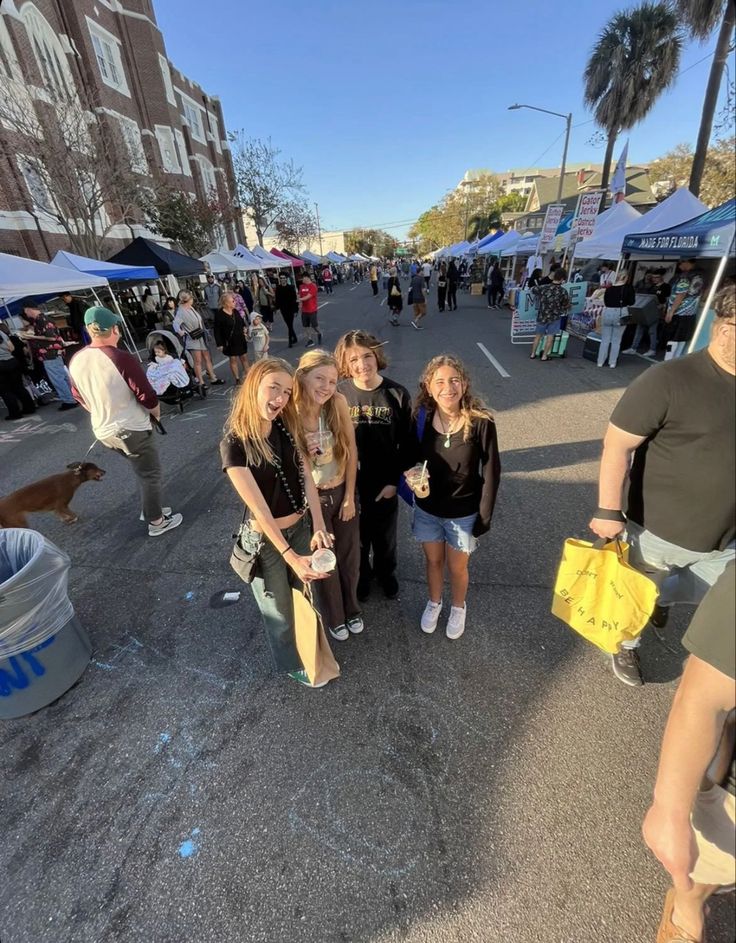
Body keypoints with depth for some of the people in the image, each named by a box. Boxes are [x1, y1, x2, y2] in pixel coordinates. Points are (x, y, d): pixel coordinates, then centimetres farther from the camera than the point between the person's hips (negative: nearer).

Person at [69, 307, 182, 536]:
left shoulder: (76, 360, -1)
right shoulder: (122, 359, -23)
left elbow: (81, 398, 11)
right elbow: (148, 398, -19)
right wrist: (156, 413, 2)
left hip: (102, 431, 7)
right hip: (131, 430, -7)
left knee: (142, 469, 26)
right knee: (150, 474, 10)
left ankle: (149, 509, 38)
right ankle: (157, 522, 22)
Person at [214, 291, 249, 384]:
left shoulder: (235, 311, 4)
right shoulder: (219, 314, -14)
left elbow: (242, 322, 21)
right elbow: (217, 330, -13)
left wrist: (245, 328, 0)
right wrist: (219, 344, -15)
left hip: (241, 340, 6)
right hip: (229, 341, -5)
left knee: (244, 358, 10)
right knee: (233, 359, 4)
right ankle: (237, 379, 14)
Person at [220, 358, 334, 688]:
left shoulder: (287, 429, -6)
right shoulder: (234, 445, -24)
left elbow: (306, 476, -11)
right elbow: (259, 509, -25)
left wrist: (319, 527, -22)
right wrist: (290, 556, -28)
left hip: (300, 527, 6)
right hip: (265, 539, -5)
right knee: (280, 610, 19)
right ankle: (292, 664, 48)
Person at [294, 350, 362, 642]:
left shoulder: (338, 402, -16)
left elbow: (351, 451, -7)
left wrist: (349, 496, -5)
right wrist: (304, 457, -30)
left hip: (342, 493, 2)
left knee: (350, 557, 20)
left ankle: (352, 609, 50)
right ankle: (334, 617, 45)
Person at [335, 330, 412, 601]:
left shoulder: (397, 394, -13)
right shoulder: (339, 395, -14)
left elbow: (407, 443, -6)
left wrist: (395, 481, -10)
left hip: (385, 484, 0)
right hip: (350, 484, 0)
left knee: (385, 535, 22)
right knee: (357, 536, 21)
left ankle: (386, 572, 52)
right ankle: (361, 575, 49)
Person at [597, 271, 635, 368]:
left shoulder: (609, 288, 6)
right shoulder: (629, 288, -1)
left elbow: (605, 302, 8)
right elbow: (631, 302, 0)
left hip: (607, 312, 2)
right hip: (621, 313, -2)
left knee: (605, 339, 10)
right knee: (616, 340, 7)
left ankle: (600, 361, 12)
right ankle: (612, 362, 9)